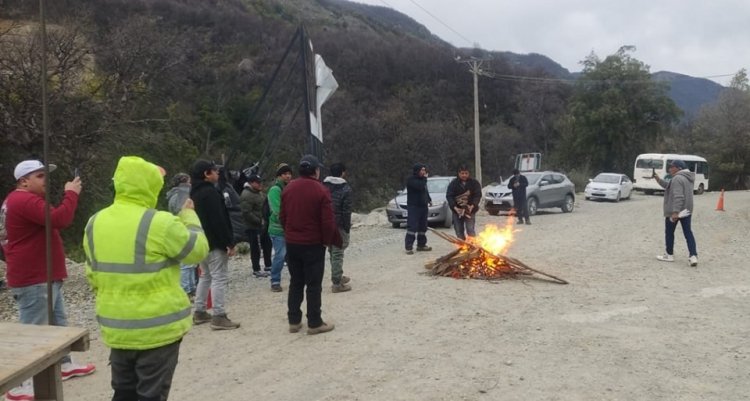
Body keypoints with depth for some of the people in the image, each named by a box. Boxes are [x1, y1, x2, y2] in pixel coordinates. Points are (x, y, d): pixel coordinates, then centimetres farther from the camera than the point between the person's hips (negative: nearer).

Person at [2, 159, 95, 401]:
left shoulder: (26, 200, 18)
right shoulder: (24, 200, -19)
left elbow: (54, 222, 18)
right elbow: (59, 219, -29)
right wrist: (71, 194, -18)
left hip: (44, 277, 11)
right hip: (33, 280, -11)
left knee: (58, 323, 19)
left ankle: (64, 365, 31)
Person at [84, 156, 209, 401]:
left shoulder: (95, 223, 2)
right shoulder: (160, 223, -18)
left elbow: (93, 275, 11)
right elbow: (198, 250, -6)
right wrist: (189, 216, 9)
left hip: (117, 327, 6)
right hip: (158, 327, -6)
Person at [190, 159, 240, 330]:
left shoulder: (195, 192, 14)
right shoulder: (210, 192, -18)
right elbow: (219, 220, -23)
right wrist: (229, 242, -20)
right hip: (215, 242, -10)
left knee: (206, 276, 19)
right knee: (220, 278, -7)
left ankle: (199, 312, 23)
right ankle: (219, 317, -7)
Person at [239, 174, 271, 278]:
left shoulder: (259, 193, 12)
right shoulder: (246, 195, -18)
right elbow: (247, 213, -25)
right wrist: (259, 221, -22)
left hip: (262, 225, 9)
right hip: (253, 227, -9)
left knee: (267, 245, 18)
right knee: (256, 249, 0)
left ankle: (268, 265, 32)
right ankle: (256, 270, 11)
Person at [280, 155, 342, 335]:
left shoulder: (288, 189, 4)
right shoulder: (320, 191, -13)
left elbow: (282, 217, 8)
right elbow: (328, 221, -14)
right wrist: (327, 240, 0)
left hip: (292, 244, 5)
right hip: (313, 244, -5)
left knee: (295, 283, 14)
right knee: (314, 284, 2)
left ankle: (294, 321, 18)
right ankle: (314, 323, 6)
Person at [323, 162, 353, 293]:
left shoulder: (323, 186, 5)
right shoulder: (345, 188, -12)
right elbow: (346, 211, -15)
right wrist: (347, 227, -9)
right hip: (339, 226, -6)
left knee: (333, 252, 20)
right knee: (337, 253, -1)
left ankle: (338, 277, 33)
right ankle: (336, 283, 3)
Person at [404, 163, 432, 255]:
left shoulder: (422, 179, 16)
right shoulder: (411, 180, -11)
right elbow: (420, 186, -26)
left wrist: (429, 199, 15)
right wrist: (425, 179, -12)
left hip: (423, 206, 8)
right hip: (413, 206, -8)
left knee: (423, 227, 11)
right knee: (412, 227, -12)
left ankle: (421, 245, 20)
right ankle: (409, 247, -12)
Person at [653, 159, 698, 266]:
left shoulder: (677, 178, -18)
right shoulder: (686, 177, 15)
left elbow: (678, 196, -27)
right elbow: (669, 186, 25)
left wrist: (675, 212, -30)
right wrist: (658, 179, 18)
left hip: (674, 211, -9)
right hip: (686, 210, 9)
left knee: (669, 232, 7)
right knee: (688, 233, 4)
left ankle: (669, 255, 15)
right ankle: (693, 256, -5)